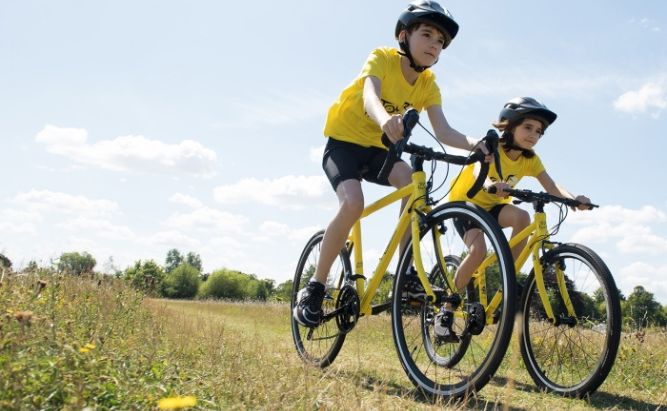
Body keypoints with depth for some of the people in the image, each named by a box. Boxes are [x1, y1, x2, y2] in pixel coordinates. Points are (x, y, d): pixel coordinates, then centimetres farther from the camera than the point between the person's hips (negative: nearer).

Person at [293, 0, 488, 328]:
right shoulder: (382, 58, -18)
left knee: (413, 182, -27)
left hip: (377, 148, 5)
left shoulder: (428, 84, -4)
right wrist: (385, 120, -63)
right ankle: (314, 288, -16)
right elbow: (369, 95, -40)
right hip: (344, 141, -4)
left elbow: (443, 131, -17)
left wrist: (473, 145, -39)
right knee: (353, 203, -30)